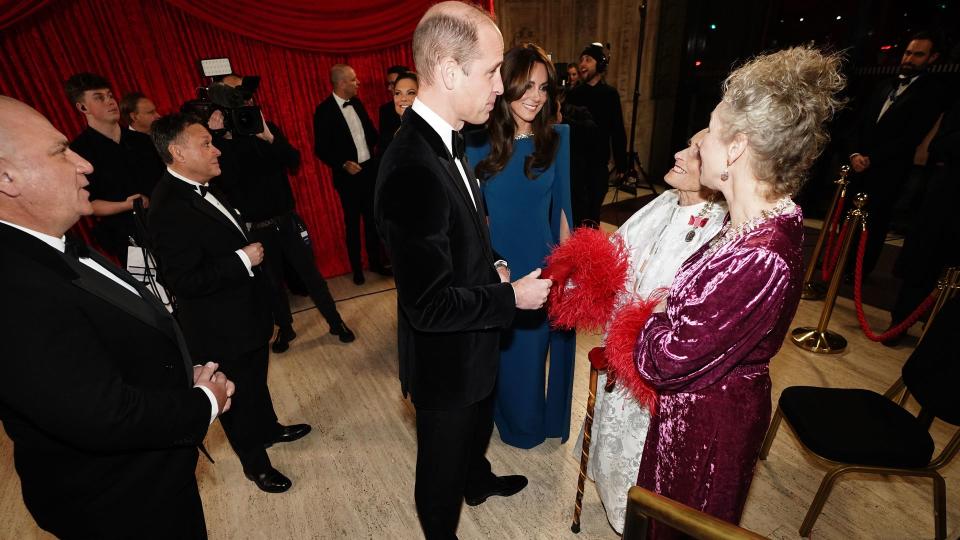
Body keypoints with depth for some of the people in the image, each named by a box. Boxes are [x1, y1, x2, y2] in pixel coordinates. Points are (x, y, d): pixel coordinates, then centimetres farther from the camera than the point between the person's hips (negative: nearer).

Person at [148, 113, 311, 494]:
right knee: (239, 396, 12)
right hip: (222, 329, -9)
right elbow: (185, 281, -29)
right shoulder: (169, 209, -26)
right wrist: (243, 259, -26)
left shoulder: (202, 189, 3)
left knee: (256, 380, 27)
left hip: (246, 313, 9)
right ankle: (256, 463, 34)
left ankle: (268, 429, 50)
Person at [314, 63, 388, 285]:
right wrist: (343, 164, -20)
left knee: (372, 218, 12)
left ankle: (375, 261, 27)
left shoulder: (356, 102, 6)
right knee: (352, 223, 6)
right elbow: (321, 149, -10)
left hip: (370, 169, 5)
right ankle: (356, 267, 20)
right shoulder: (324, 110, -11)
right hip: (348, 175, -5)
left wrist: (375, 145, 2)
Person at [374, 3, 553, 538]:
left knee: (478, 424, 35)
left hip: (472, 345, 9)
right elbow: (429, 305, -31)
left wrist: (493, 268, -4)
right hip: (446, 359, -9)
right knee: (443, 462, 21)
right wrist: (512, 297, -20)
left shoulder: (444, 141, -2)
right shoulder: (413, 170, -33)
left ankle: (478, 480, 66)